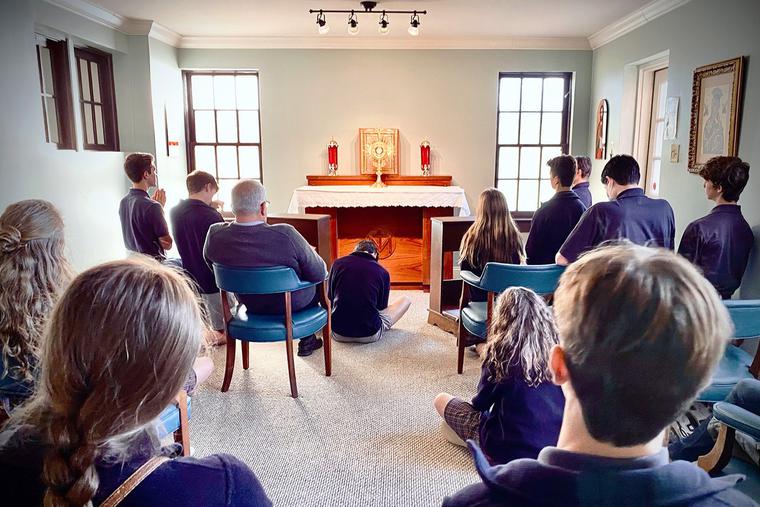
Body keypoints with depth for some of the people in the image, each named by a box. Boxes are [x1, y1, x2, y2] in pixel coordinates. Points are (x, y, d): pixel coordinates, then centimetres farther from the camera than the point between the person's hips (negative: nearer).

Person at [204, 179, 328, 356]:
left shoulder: (214, 235, -21)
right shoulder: (285, 234, -35)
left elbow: (210, 262, 2)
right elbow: (319, 274, -25)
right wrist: (311, 253, -2)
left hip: (250, 304, 5)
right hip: (293, 304, -4)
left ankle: (308, 340, 43)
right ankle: (307, 340, 39)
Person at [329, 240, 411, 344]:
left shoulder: (338, 263, 0)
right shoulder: (382, 272, -4)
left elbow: (330, 299, 11)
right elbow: (382, 307, 9)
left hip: (338, 333, 3)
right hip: (370, 335, -3)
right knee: (406, 300, 17)